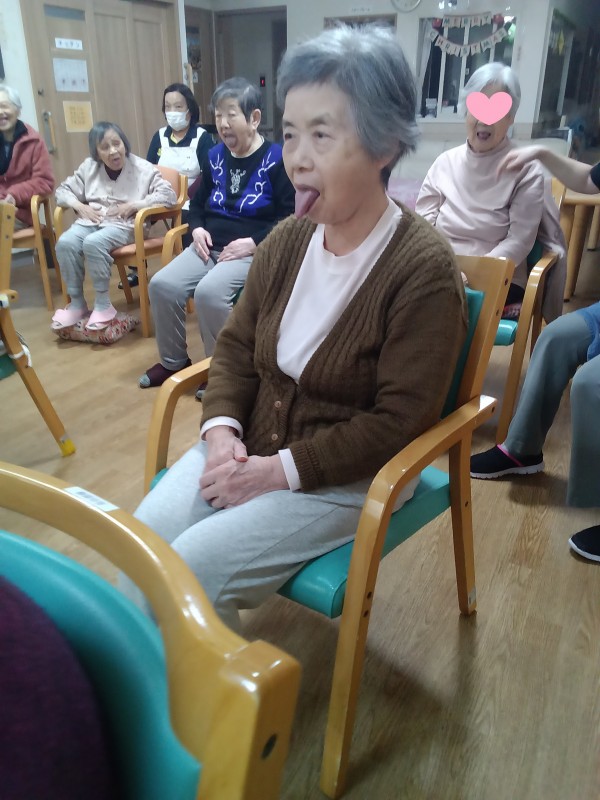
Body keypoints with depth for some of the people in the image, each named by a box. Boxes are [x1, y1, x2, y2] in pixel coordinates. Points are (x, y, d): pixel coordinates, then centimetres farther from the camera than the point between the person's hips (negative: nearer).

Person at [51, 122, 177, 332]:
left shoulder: (142, 168, -2)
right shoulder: (89, 167, 11)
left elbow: (169, 195, -11)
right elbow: (63, 190, 18)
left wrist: (133, 206, -16)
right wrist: (80, 206, -5)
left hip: (125, 225, -4)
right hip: (92, 221, 5)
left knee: (93, 243, -34)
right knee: (65, 243, -25)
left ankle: (103, 305, -18)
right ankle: (76, 303, -9)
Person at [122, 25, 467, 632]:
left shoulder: (424, 270, -16)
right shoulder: (287, 240, 2)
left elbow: (400, 421, -17)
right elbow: (236, 346, 9)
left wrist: (283, 469, -19)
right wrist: (221, 428, -9)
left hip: (348, 479, -5)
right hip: (249, 448, 6)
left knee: (194, 567, -19)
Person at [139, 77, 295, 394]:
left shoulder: (276, 159, -6)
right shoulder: (215, 156, 14)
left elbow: (290, 217, -11)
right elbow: (198, 201, 26)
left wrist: (253, 243, -20)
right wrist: (197, 228, 4)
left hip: (253, 251, -6)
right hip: (210, 246, 7)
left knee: (209, 292, -32)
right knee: (162, 285, -15)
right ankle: (172, 361, 6)